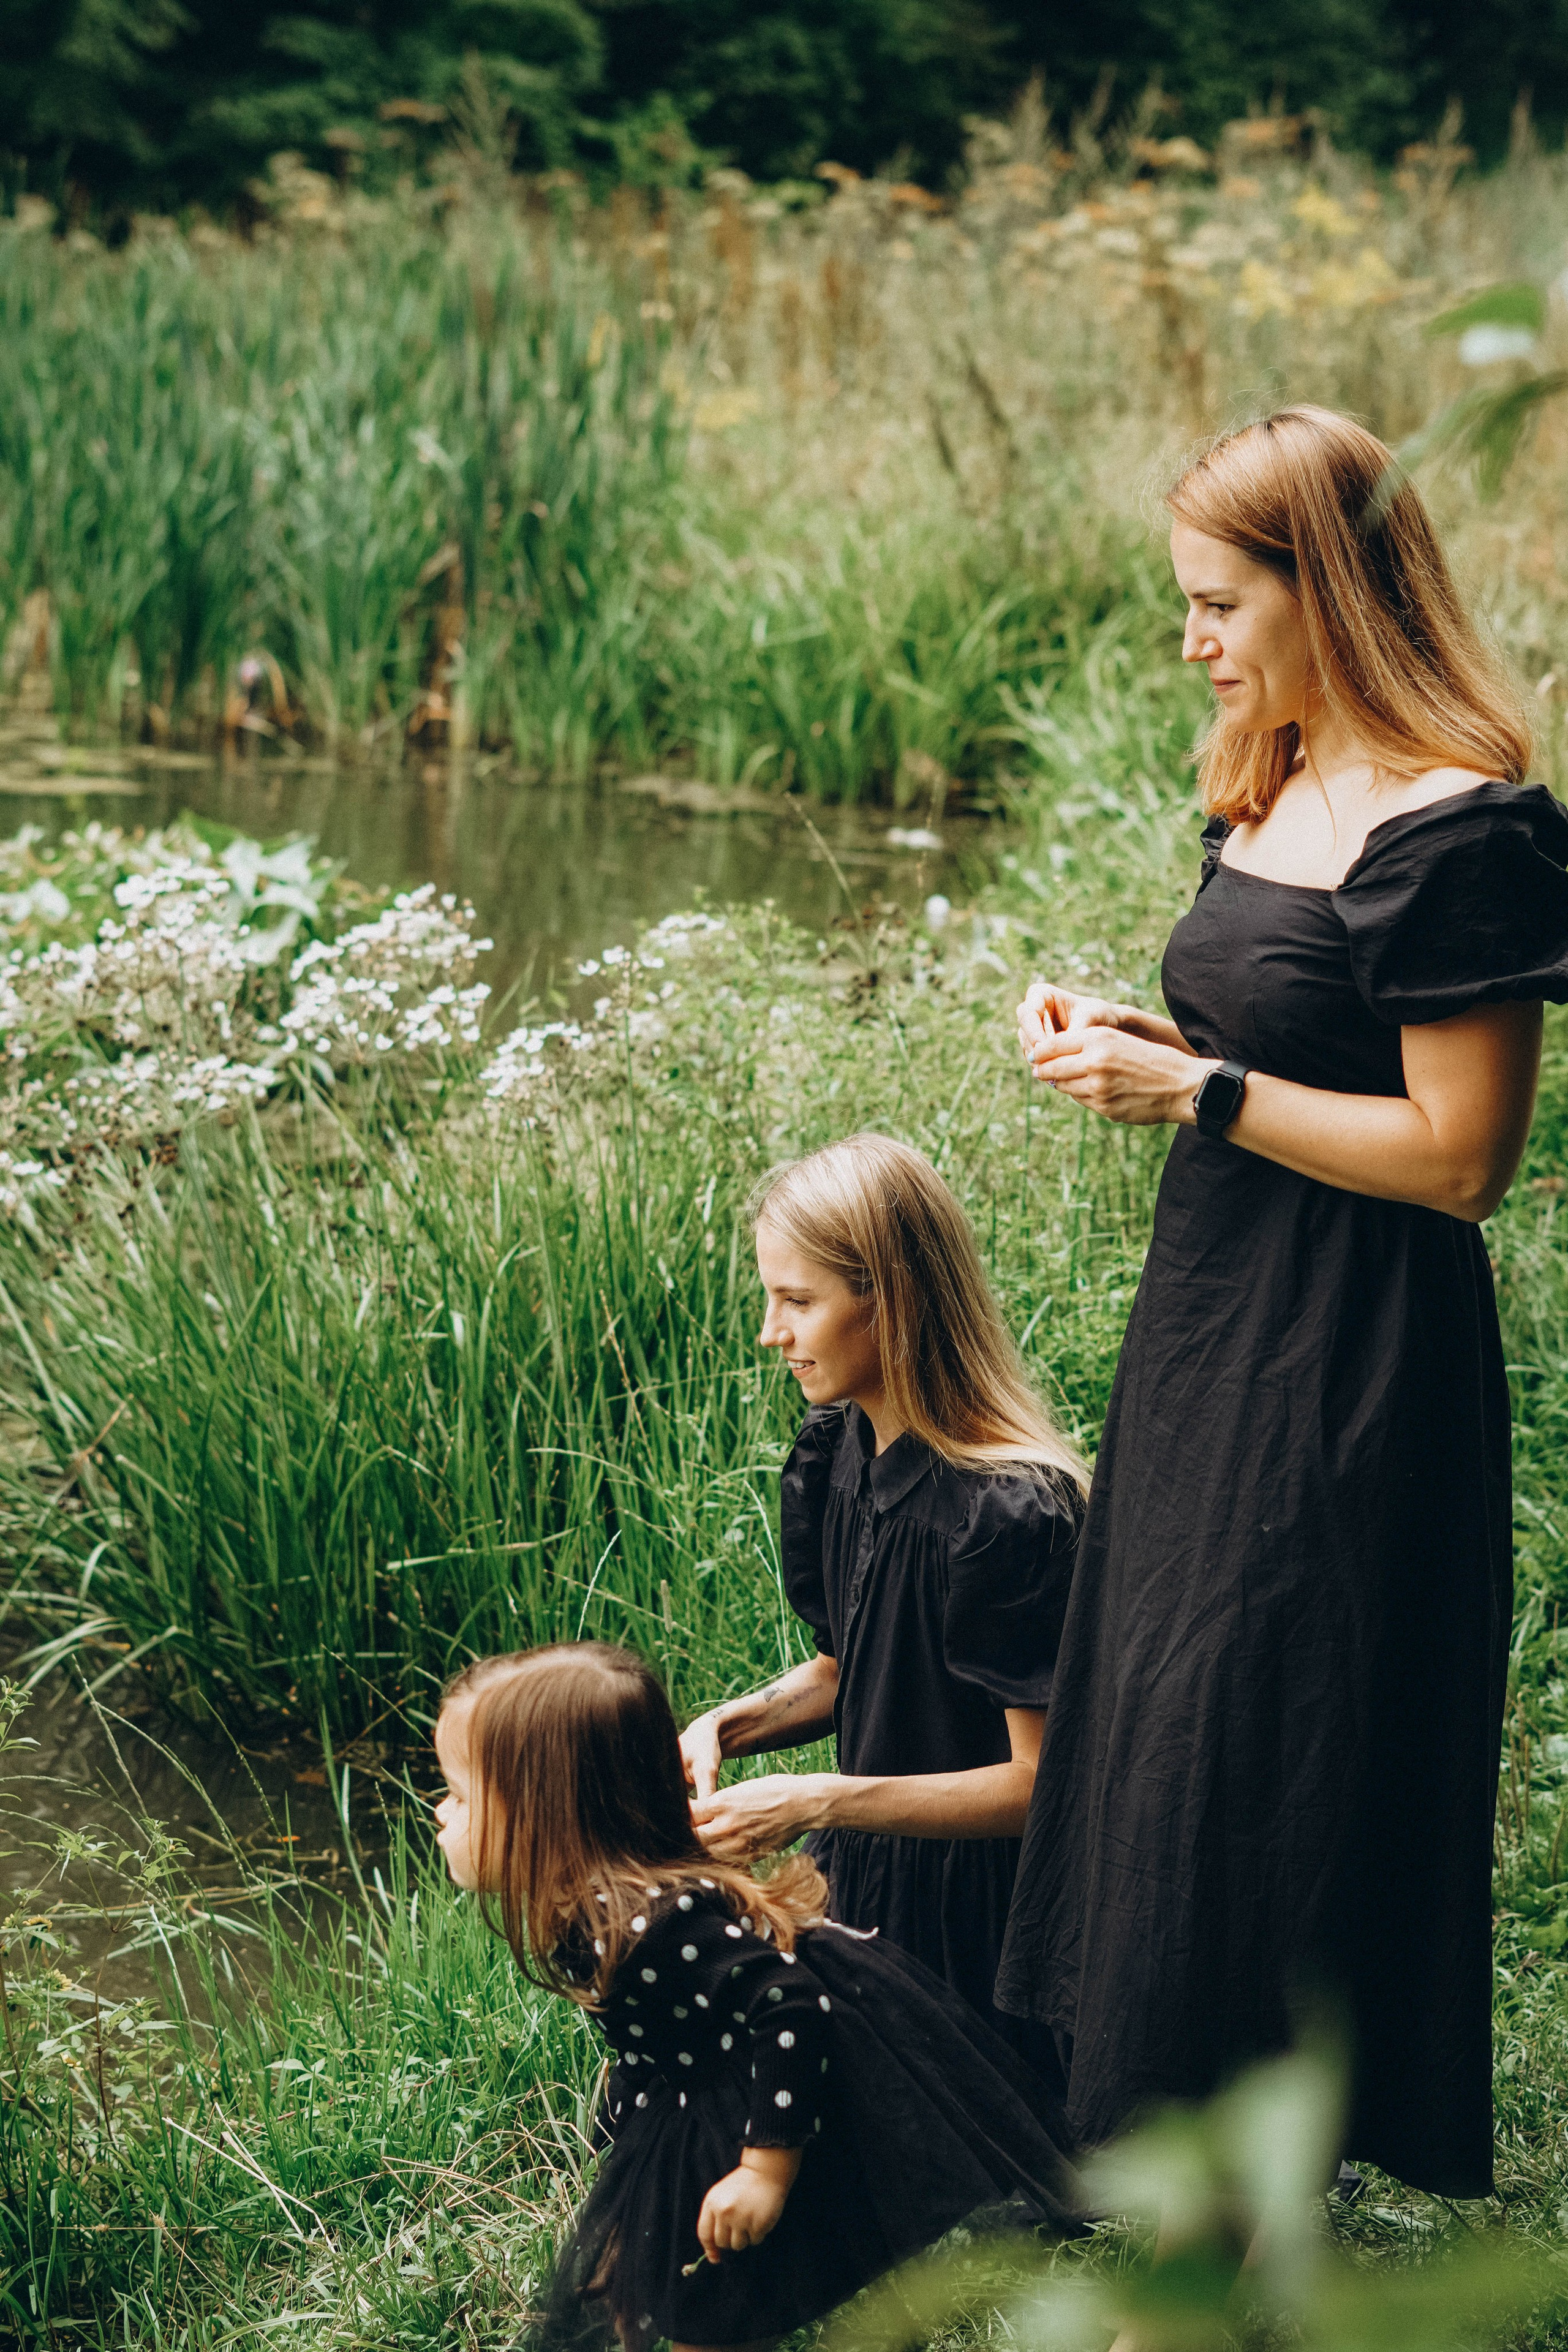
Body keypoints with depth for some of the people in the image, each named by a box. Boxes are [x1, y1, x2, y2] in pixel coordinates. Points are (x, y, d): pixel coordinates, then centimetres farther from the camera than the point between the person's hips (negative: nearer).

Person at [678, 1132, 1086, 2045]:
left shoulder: (1008, 1510, -24)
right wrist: (734, 1723, -4)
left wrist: (821, 1801, -26)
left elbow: (1042, 1779, -20)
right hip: (863, 1884, 8)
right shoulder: (835, 1455, 2)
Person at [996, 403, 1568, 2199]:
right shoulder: (1275, 789, 10)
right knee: (1151, 1752, 15)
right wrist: (1131, 1038, 3)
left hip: (1342, 1383, -9)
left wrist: (1195, 1091, -18)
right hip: (1206, 1334, 10)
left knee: (1255, 1777, -1)